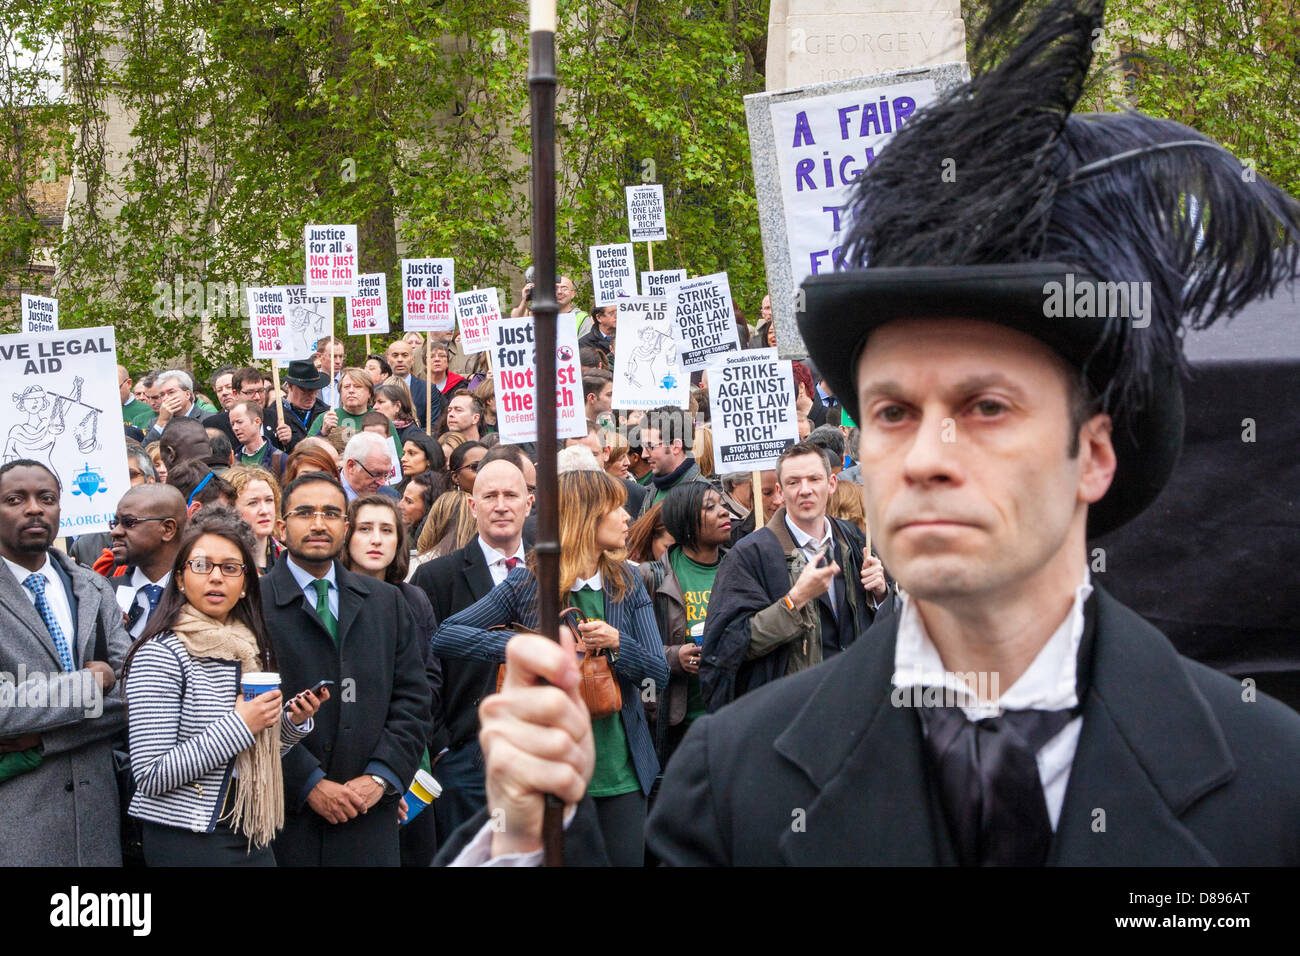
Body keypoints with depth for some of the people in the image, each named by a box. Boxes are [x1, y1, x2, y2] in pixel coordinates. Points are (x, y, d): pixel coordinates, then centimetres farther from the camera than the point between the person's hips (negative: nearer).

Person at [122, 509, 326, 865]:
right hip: (185, 841, -6)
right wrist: (239, 726, -20)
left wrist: (293, 721, -2)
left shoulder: (254, 650, 7)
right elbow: (150, 777, -18)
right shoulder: (160, 654, -13)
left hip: (253, 837, 6)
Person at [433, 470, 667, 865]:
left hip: (622, 768, 3)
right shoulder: (527, 584, -4)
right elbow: (444, 636, -9)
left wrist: (618, 644, -15)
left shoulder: (627, 583, 6)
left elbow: (660, 676, 5)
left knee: (626, 859, 7)